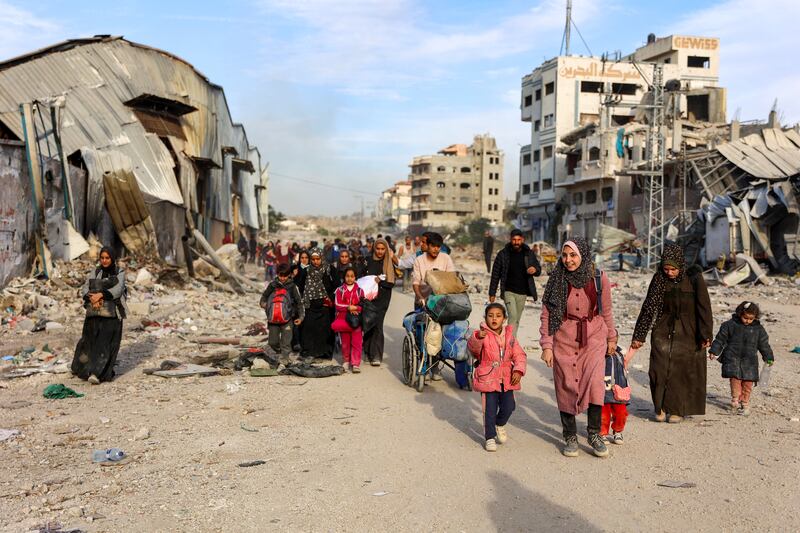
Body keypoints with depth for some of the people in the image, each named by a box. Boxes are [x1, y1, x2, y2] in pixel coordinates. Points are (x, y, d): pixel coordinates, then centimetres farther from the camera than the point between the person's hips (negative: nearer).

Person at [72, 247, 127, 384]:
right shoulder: (94, 273, 12)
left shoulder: (120, 273, 5)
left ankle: (96, 373, -15)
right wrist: (92, 298, -17)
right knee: (90, 340, 9)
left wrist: (101, 295, -21)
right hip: (94, 311, 3)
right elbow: (85, 290, 3)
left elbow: (118, 290, -10)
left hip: (112, 312, -3)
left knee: (105, 343, -10)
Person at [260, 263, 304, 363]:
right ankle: (278, 351, 37)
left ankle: (285, 357, 11)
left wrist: (301, 316, 2)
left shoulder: (292, 287, -1)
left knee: (286, 340, -2)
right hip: (273, 319, 3)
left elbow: (299, 302, 5)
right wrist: (263, 303, -5)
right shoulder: (272, 285, 5)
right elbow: (264, 296, 17)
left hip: (287, 318, -2)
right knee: (273, 341, 11)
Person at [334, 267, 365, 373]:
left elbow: (362, 305, -1)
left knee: (357, 342, -5)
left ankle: (356, 364, -2)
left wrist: (355, 308, -19)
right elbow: (337, 305, -6)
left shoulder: (359, 290, 5)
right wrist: (349, 307, -17)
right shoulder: (340, 290, 3)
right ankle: (346, 361, 25)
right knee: (345, 342, 10)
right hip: (343, 319, 1)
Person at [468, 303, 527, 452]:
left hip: (506, 379, 4)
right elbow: (472, 346, -29)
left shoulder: (509, 336, 6)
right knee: (490, 409, -1)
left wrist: (518, 370, -8)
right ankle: (490, 437, 16)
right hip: (488, 378, -4)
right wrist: (478, 337, -51)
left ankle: (500, 425, 33)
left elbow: (519, 355, 8)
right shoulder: (482, 335, -9)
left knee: (509, 406, 2)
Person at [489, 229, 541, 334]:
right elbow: (495, 274, 0)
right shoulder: (503, 254, -3)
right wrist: (492, 293, -1)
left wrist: (535, 269, -13)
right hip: (508, 291, -3)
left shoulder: (529, 254, 3)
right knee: (513, 316, -17)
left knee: (516, 320, 10)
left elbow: (539, 269, 13)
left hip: (522, 293, 3)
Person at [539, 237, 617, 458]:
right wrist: (546, 346, -5)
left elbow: (606, 311, 11)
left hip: (593, 339, 0)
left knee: (595, 383, -14)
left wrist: (611, 338, 19)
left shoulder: (599, 278, -3)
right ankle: (570, 436, 17)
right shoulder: (556, 280, -4)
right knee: (566, 386, 3)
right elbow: (546, 314, -1)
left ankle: (594, 433, 2)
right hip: (564, 340, 0)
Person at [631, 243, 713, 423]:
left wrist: (705, 335, -19)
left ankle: (678, 409, 19)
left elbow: (704, 308, -11)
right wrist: (639, 336, 0)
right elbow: (648, 307, 0)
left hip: (687, 334, -2)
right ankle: (661, 407, 13)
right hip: (663, 331, 2)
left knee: (683, 371, 4)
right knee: (659, 369, -5)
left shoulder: (695, 279, -9)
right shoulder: (659, 280, -3)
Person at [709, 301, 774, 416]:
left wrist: (769, 358, 12)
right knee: (735, 378, -12)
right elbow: (720, 339, 2)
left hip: (750, 360, 2)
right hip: (733, 358, -2)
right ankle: (735, 401, -5)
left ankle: (745, 403, 11)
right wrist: (714, 351, -2)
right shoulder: (730, 325, -1)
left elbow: (764, 344, 14)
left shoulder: (758, 329, 6)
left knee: (748, 382, -1)